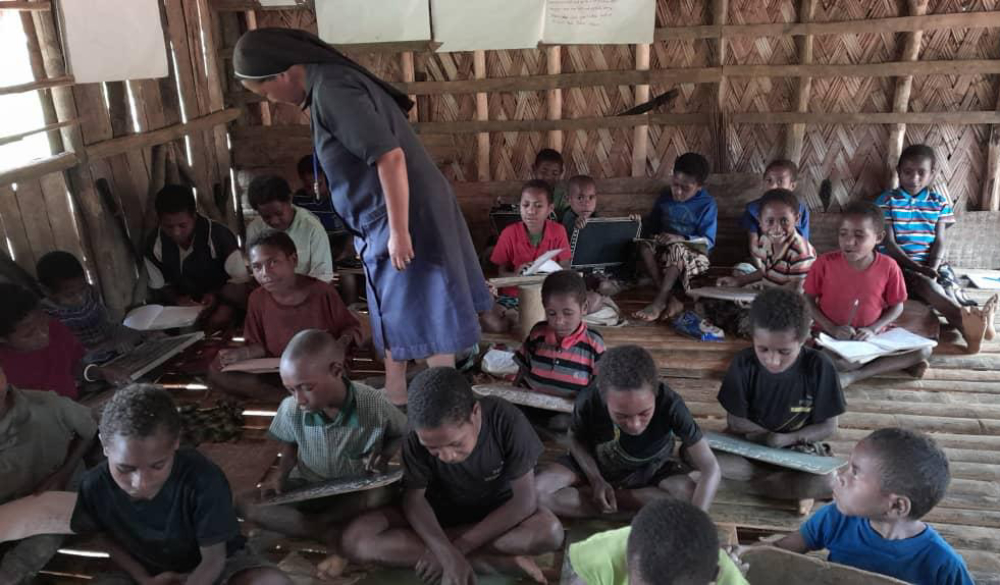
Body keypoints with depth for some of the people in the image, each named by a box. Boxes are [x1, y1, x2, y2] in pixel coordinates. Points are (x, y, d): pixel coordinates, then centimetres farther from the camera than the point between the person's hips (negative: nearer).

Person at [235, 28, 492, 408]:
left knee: (423, 318, 0)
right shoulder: (334, 79, 12)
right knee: (395, 313, 18)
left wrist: (399, 232, -24)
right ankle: (395, 397, 31)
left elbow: (390, 156, -27)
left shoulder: (332, 91, -19)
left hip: (406, 218, -10)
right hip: (391, 220, 10)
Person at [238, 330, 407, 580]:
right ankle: (330, 535, -21)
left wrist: (384, 455, -21)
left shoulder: (375, 405, -24)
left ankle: (320, 521, -17)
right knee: (248, 506, -21)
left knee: (384, 492, -36)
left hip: (357, 490, -2)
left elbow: (403, 434, -3)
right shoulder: (290, 410, -18)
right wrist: (282, 473, -13)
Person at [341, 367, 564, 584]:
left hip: (499, 516, -1)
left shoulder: (506, 421, -29)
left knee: (550, 531, -33)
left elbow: (525, 500, -24)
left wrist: (460, 547, -28)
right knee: (355, 540, -25)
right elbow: (414, 498, -20)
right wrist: (449, 555, -37)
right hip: (437, 515, 2)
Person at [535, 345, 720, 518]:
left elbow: (710, 468, -31)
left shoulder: (670, 404, -34)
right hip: (597, 465, 1)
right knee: (538, 491, -25)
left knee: (690, 498, -31)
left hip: (652, 470, -1)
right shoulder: (588, 402, -31)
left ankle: (599, 497, -13)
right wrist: (595, 479, -22)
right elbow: (576, 438, -7)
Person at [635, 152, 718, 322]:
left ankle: (659, 302, -39)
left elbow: (708, 241, -12)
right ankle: (671, 299, -34)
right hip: (664, 251, 5)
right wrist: (651, 235, -7)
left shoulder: (707, 204, -7)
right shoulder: (665, 198, 6)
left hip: (694, 256, -4)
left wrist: (680, 239, -25)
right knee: (644, 246, -27)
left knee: (677, 249, -38)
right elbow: (651, 226, 16)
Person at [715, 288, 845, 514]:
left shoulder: (818, 367, -18)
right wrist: (770, 437, -21)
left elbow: (828, 426, -9)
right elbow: (735, 421, -8)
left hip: (798, 448, -2)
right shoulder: (744, 363, -16)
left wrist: (786, 440, -21)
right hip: (748, 444, 2)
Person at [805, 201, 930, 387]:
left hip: (872, 337, 2)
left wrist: (873, 329, -13)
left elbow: (897, 306, 3)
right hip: (832, 337, -2)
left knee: (923, 350, -18)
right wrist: (832, 328, -14)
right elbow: (809, 300, -2)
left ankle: (854, 375, -18)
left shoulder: (888, 267, -9)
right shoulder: (825, 263, -12)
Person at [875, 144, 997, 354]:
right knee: (926, 284, -34)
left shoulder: (939, 202, 11)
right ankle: (966, 319, -63)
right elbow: (889, 243, -7)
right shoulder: (887, 201, 0)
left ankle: (965, 326, -59)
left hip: (931, 264, 4)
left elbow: (940, 241, 4)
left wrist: (932, 267, -17)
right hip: (898, 264, -4)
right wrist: (918, 268, -20)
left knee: (947, 286, -29)